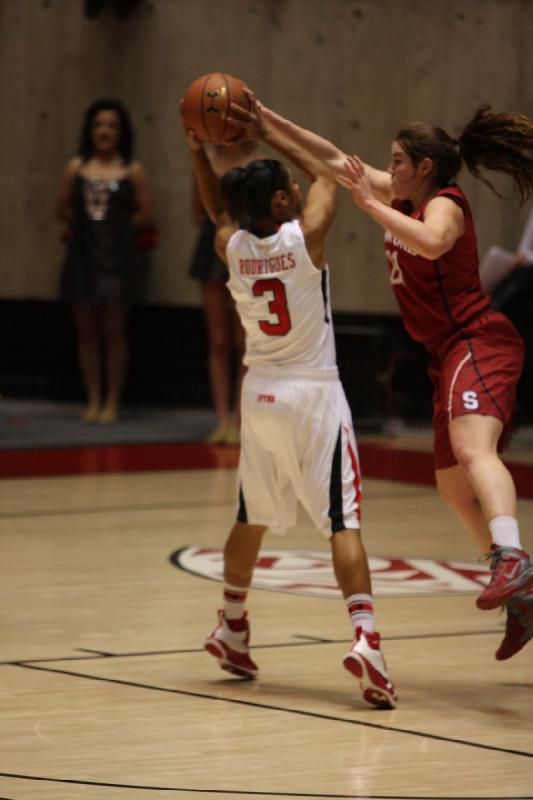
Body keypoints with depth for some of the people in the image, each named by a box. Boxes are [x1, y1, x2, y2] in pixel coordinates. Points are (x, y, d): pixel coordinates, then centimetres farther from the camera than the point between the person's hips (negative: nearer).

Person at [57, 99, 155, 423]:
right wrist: (86, 223, 0)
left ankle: (112, 402, 8)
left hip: (118, 257, -2)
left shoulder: (132, 171, 0)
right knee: (86, 330, 4)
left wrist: (117, 226, 0)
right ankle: (93, 400, 12)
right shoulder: (76, 168, 6)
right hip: (83, 254, 3)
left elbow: (146, 215, 0)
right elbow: (63, 209, 9)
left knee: (114, 329, 0)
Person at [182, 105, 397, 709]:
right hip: (314, 393, -5)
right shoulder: (306, 235, -13)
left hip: (260, 393, 5)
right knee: (342, 522, -9)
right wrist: (269, 132, 7)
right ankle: (364, 636, -23)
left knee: (252, 518, 21)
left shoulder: (231, 246, -2)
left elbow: (219, 210, 22)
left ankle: (231, 631, 32)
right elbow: (326, 175, 6)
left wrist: (198, 153, 10)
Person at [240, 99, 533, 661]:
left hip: (479, 344, -10)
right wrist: (270, 121, 17)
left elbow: (430, 242, -35)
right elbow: (335, 161, 19)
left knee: (472, 449, -34)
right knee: (453, 486, 11)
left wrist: (369, 204, -27)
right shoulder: (402, 196, 14)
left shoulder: (445, 205, -10)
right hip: (451, 354, 10)